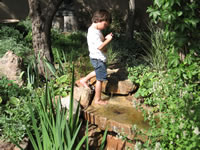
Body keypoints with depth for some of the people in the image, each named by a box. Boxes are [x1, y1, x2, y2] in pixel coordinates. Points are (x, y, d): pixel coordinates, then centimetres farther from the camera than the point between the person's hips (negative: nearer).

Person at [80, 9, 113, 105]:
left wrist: (106, 38, 1)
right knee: (100, 79, 3)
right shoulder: (94, 33, -26)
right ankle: (97, 99, 16)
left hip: (98, 58, 10)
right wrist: (108, 40, -19)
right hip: (98, 59, -10)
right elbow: (100, 46, -30)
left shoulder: (94, 30, 6)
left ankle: (84, 80, 43)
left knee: (98, 72, 34)